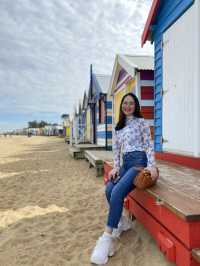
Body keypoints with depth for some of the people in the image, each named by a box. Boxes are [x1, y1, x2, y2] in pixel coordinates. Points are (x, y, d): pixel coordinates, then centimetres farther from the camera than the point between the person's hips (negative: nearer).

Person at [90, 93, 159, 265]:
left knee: (117, 192, -25)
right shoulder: (118, 127, 21)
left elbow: (149, 144, -2)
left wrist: (152, 165, -15)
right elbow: (116, 149, 16)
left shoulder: (141, 122, 6)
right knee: (109, 190, -20)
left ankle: (107, 238, -18)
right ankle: (122, 222, 6)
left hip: (139, 162, -5)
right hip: (126, 164, 5)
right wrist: (116, 167, 2)